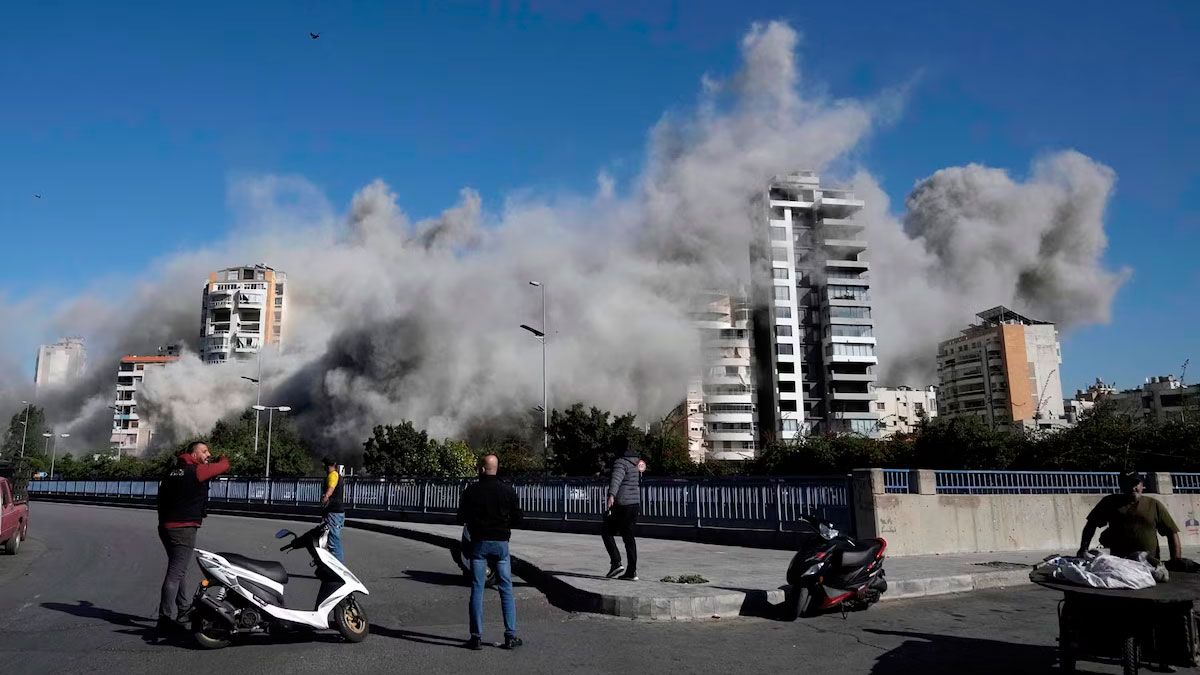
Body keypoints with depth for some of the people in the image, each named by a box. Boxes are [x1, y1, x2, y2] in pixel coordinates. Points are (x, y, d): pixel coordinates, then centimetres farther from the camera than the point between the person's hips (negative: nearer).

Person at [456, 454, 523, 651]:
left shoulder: (470, 491, -5)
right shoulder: (508, 491, -3)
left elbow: (461, 519, 1)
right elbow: (517, 520, 0)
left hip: (479, 543, -1)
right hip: (501, 543, 1)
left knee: (477, 589, 5)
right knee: (506, 590, 7)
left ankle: (477, 637, 3)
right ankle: (510, 636, 5)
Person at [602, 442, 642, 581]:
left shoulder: (621, 463, -11)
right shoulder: (637, 464, 15)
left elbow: (616, 478, -30)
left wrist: (611, 495, -42)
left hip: (622, 503, -8)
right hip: (636, 503, 8)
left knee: (606, 531, 7)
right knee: (628, 536, 11)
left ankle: (616, 563, -3)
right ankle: (631, 571, 9)